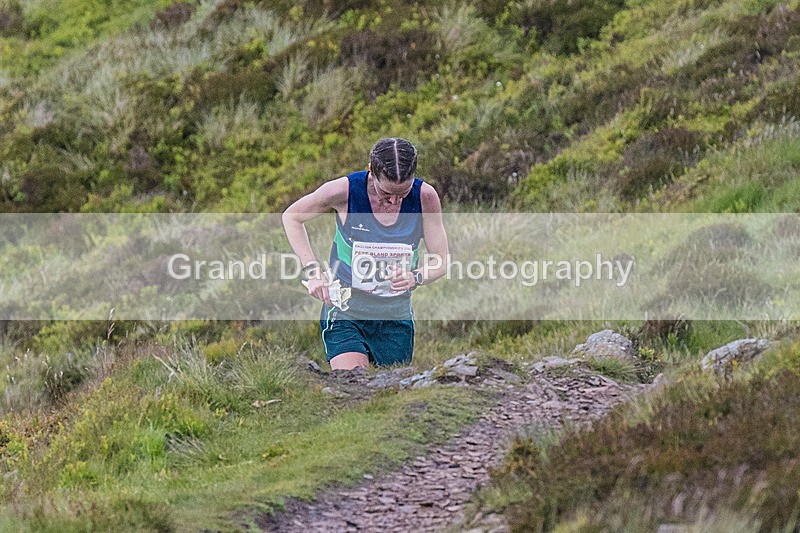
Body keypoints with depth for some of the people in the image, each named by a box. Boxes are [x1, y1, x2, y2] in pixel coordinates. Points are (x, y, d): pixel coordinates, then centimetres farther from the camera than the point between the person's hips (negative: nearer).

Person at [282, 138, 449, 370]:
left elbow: (441, 261, -2)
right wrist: (312, 269, -12)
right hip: (344, 313, -3)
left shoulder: (425, 198, -11)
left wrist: (415, 278, -25)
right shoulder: (345, 190, -17)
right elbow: (291, 216, 0)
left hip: (396, 318, 3)